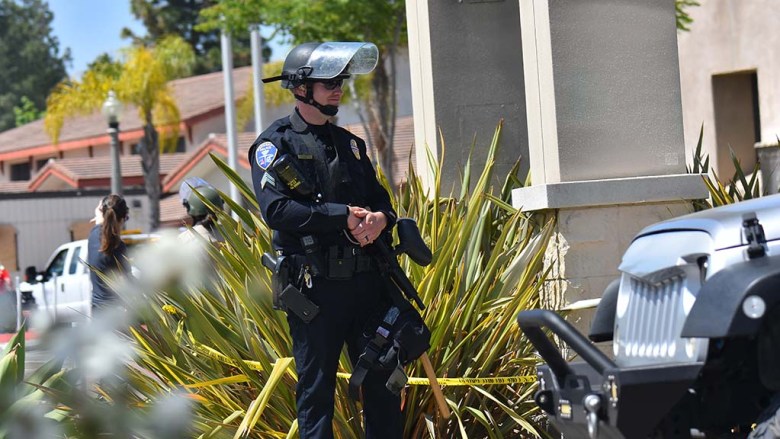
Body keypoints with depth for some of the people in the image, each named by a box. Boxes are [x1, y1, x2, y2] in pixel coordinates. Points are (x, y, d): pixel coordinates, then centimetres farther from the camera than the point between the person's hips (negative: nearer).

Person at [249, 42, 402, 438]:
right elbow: (275, 209, -15)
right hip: (315, 284, -6)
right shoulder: (276, 144, -2)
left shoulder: (350, 143, 19)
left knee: (383, 378, 8)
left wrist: (381, 218, -7)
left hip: (367, 280, 6)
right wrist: (341, 217, -17)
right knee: (316, 385, 0)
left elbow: (379, 197, 18)